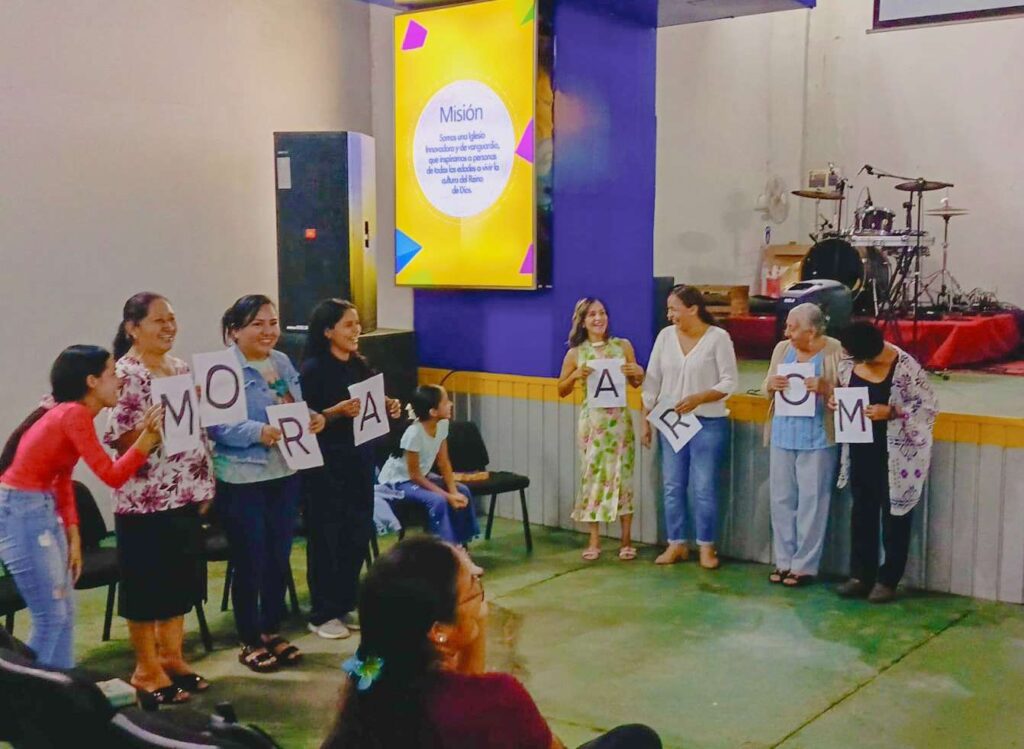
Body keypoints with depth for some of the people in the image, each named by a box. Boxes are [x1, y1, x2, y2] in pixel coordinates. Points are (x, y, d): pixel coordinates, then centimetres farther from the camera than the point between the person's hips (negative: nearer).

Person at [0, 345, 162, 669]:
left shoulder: (70, 412, 11)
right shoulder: (73, 414, -18)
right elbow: (112, 475, -22)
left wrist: (73, 538, 10)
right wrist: (148, 437, -23)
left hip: (42, 509, 10)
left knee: (64, 614, 12)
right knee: (51, 617, -4)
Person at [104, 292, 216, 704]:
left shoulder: (181, 368, 10)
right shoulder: (124, 374, -14)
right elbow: (118, 439, -17)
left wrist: (206, 483, 14)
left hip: (184, 493, 8)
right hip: (144, 499, -8)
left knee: (181, 577, 15)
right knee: (147, 583, 3)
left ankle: (172, 657, 28)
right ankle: (147, 669, 16)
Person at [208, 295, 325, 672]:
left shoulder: (283, 363, 10)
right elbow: (218, 425, -21)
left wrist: (314, 418, -4)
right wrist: (259, 432, -33)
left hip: (285, 475, 7)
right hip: (242, 481, -7)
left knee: (280, 558, 14)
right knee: (250, 562, 3)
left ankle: (272, 631, 30)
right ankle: (250, 642, 18)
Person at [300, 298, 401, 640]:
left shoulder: (361, 365, 9)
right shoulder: (312, 369, -11)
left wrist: (387, 410, -1)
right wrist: (337, 411, -26)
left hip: (360, 461, 7)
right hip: (326, 465, -7)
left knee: (358, 535, 11)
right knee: (327, 537, 1)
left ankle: (345, 606, 24)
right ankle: (322, 614, 12)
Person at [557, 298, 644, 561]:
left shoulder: (623, 346, 2)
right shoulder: (575, 353, 0)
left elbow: (637, 383, 10)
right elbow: (561, 390, 6)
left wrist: (637, 373, -12)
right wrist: (576, 375, -13)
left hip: (619, 419, 0)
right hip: (592, 420, 0)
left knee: (622, 475, 3)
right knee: (592, 476, 3)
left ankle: (626, 539, 13)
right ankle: (594, 540, 13)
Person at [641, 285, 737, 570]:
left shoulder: (718, 337, -8)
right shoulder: (665, 336, 3)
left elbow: (729, 381, -8)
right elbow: (652, 381, 6)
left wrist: (698, 398, -21)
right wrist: (646, 420, 5)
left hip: (708, 424, -4)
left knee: (704, 488, 0)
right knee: (673, 486, 8)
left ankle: (706, 546, 13)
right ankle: (677, 544, 19)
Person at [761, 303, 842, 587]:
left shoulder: (837, 352, -7)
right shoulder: (782, 349, 8)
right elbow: (766, 389, 14)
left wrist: (826, 388, -23)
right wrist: (770, 385, -8)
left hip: (817, 439, -5)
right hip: (782, 436, 5)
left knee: (811, 503, 1)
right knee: (781, 501, 10)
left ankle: (805, 566, 11)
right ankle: (784, 561, 21)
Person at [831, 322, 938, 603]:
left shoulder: (905, 367, -21)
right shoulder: (849, 362, -2)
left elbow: (929, 405, -17)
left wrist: (891, 412, -27)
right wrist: (835, 401, -7)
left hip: (896, 454, -6)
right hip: (861, 449, 6)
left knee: (894, 515, 6)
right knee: (862, 511, 12)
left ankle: (888, 580, 17)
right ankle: (861, 575, 22)